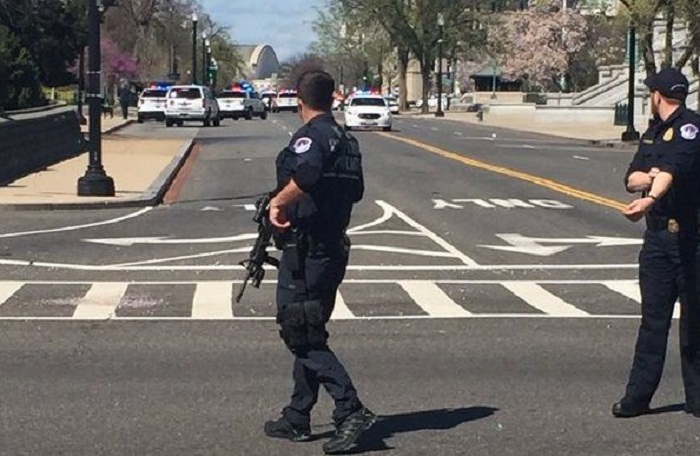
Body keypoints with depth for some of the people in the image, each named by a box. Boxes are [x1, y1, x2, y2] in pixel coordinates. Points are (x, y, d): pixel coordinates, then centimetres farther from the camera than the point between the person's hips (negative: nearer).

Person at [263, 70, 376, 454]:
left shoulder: (309, 137, -14)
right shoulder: (347, 141, 13)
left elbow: (307, 173, -35)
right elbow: (356, 191, 22)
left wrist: (278, 201, -23)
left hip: (304, 253, -9)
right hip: (333, 249, 9)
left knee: (304, 339, -5)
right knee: (308, 335, 16)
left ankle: (351, 411, -13)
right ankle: (296, 420, 23)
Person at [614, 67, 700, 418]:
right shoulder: (653, 132, 17)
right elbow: (631, 179, 10)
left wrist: (651, 198, -44)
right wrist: (651, 177, -12)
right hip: (658, 235, 7)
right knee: (653, 317, 7)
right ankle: (637, 397, 8)